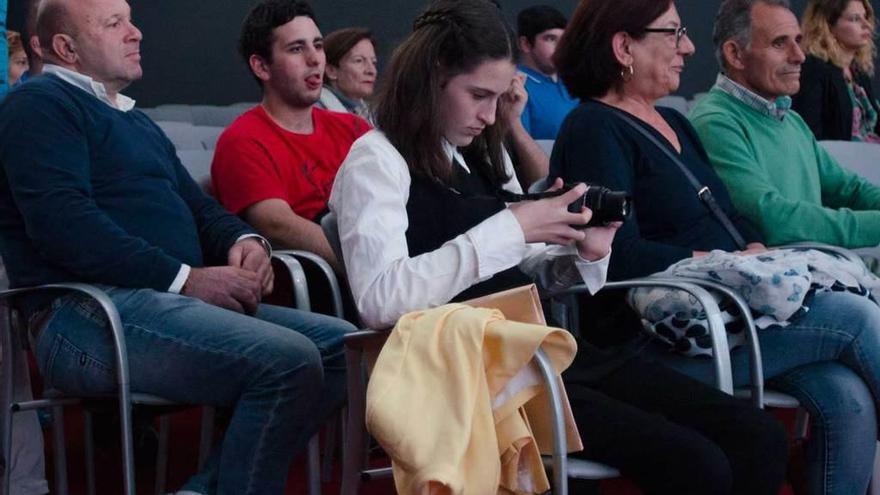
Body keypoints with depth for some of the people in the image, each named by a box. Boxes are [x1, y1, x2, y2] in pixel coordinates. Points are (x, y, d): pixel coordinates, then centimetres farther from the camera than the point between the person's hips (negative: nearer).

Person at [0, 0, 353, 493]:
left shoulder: (137, 121, 29)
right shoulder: (41, 105, -2)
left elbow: (198, 205, 28)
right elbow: (63, 223, -16)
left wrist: (244, 241, 3)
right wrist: (184, 279, -18)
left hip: (174, 303, 10)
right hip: (92, 316, -10)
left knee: (342, 345, -5)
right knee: (288, 360, -28)